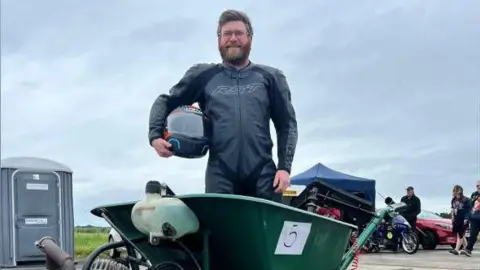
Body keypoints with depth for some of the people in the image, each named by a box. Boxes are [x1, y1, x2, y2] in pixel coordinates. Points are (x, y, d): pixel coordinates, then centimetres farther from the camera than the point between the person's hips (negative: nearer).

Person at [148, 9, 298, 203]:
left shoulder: (270, 77, 14)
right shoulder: (203, 76, 14)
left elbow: (287, 124, 11)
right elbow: (165, 101, 19)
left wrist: (284, 167, -1)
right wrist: (155, 135, 1)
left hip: (263, 174, 1)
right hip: (220, 175, 0)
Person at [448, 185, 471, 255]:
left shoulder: (466, 199, -6)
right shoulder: (453, 200, 12)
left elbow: (468, 210, -8)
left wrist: (466, 219, -14)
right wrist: (452, 219, 13)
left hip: (463, 220, -6)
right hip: (456, 220, 6)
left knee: (460, 234, -8)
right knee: (460, 235, 10)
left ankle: (456, 249, -12)